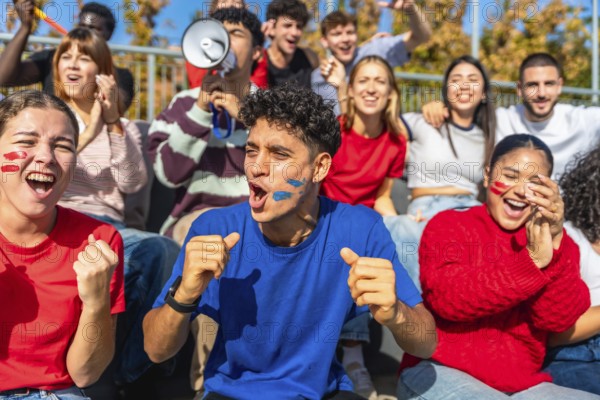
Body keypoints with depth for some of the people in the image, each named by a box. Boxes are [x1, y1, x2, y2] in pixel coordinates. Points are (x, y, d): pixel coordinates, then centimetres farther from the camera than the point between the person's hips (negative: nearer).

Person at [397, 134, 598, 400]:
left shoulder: (557, 241, 9)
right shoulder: (448, 225, 1)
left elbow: (558, 319, -7)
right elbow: (448, 298, -18)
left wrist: (555, 245, -21)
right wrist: (531, 262, -26)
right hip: (443, 373, -3)